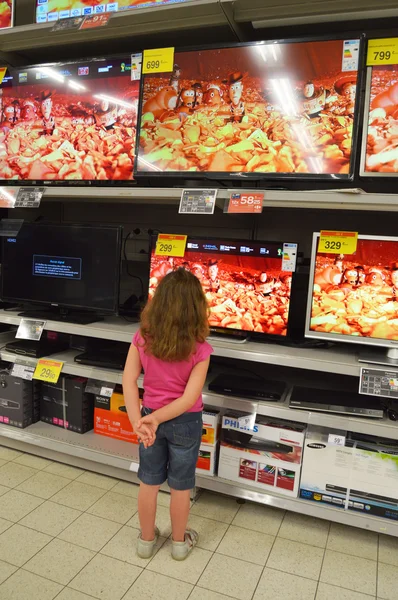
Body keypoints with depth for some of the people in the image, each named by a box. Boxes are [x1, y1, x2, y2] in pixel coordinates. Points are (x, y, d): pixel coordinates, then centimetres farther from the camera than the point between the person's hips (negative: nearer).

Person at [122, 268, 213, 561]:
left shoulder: (142, 338, -13)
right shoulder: (199, 349, -21)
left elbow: (128, 380, -18)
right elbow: (189, 398, -25)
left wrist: (138, 421, -21)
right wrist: (156, 418, -22)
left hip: (150, 417, 3)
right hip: (185, 423, -2)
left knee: (149, 482, 21)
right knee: (181, 486, 18)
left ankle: (147, 540, 42)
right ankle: (179, 542, 40)